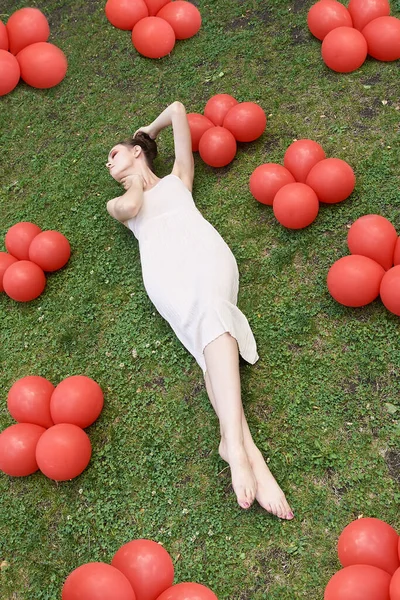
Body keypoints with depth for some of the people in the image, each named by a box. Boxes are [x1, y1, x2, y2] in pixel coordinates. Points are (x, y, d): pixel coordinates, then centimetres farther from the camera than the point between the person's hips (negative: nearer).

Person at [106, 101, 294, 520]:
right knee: (207, 319, -32)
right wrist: (137, 183, 27)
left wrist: (149, 129, 52)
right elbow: (131, 208, 9)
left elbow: (177, 109, 36)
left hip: (202, 246, 1)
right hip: (162, 263, 0)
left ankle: (233, 443, -48)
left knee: (210, 312, -33)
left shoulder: (177, 177, 36)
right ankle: (245, 448, -47)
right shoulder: (118, 202, 36)